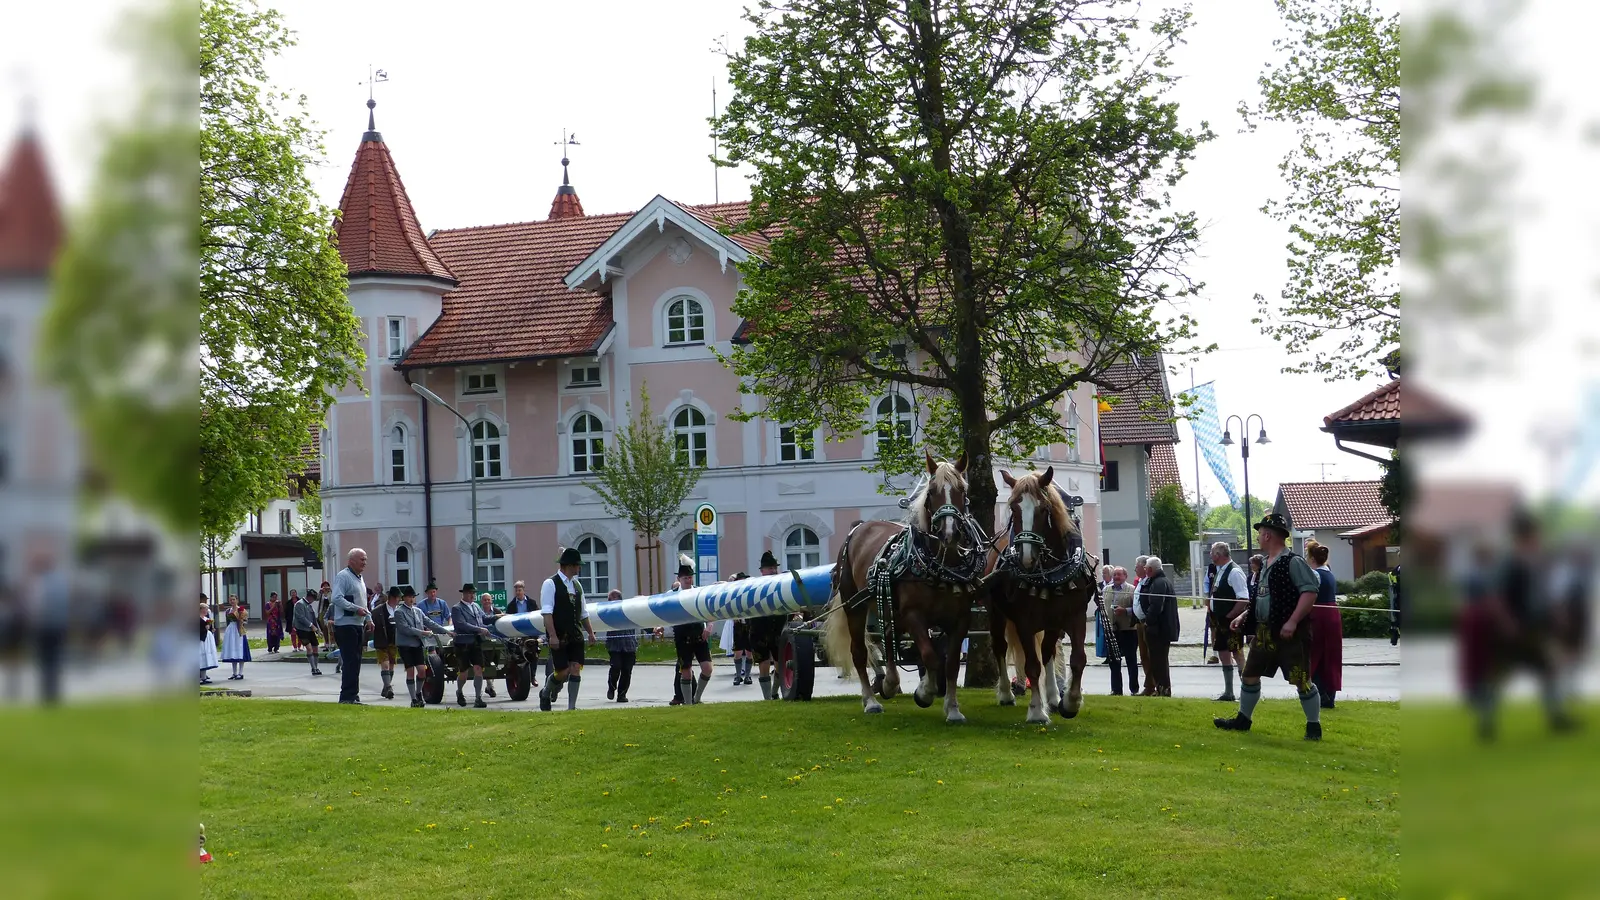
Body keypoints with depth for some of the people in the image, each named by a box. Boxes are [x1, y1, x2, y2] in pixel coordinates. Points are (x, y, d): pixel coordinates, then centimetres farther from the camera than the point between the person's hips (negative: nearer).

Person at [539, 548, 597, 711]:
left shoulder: (577, 585, 13)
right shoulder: (550, 584, -8)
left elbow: (583, 612, 20)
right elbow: (547, 612, -15)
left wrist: (590, 632, 15)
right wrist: (552, 635, -22)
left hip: (576, 636, 6)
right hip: (559, 638, -6)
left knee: (576, 669, -2)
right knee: (562, 672, -4)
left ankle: (572, 707, 2)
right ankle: (545, 694, 25)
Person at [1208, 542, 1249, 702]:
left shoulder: (1234, 572, -16)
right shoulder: (1220, 571, 13)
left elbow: (1243, 599, -22)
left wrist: (1228, 617, -19)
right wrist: (1212, 616, 11)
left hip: (1231, 622, -10)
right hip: (1220, 622, 10)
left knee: (1238, 656, -5)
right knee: (1224, 655, 13)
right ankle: (1228, 693, 21)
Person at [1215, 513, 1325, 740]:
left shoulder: (1293, 562, -14)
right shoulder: (1266, 564, 14)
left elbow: (1310, 591, -21)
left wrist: (1292, 622, -26)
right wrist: (1243, 616, 15)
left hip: (1291, 633, -9)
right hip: (1265, 631, 9)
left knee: (1301, 680, -5)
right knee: (1249, 674, 14)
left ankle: (1314, 726, 6)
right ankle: (1243, 719, 27)